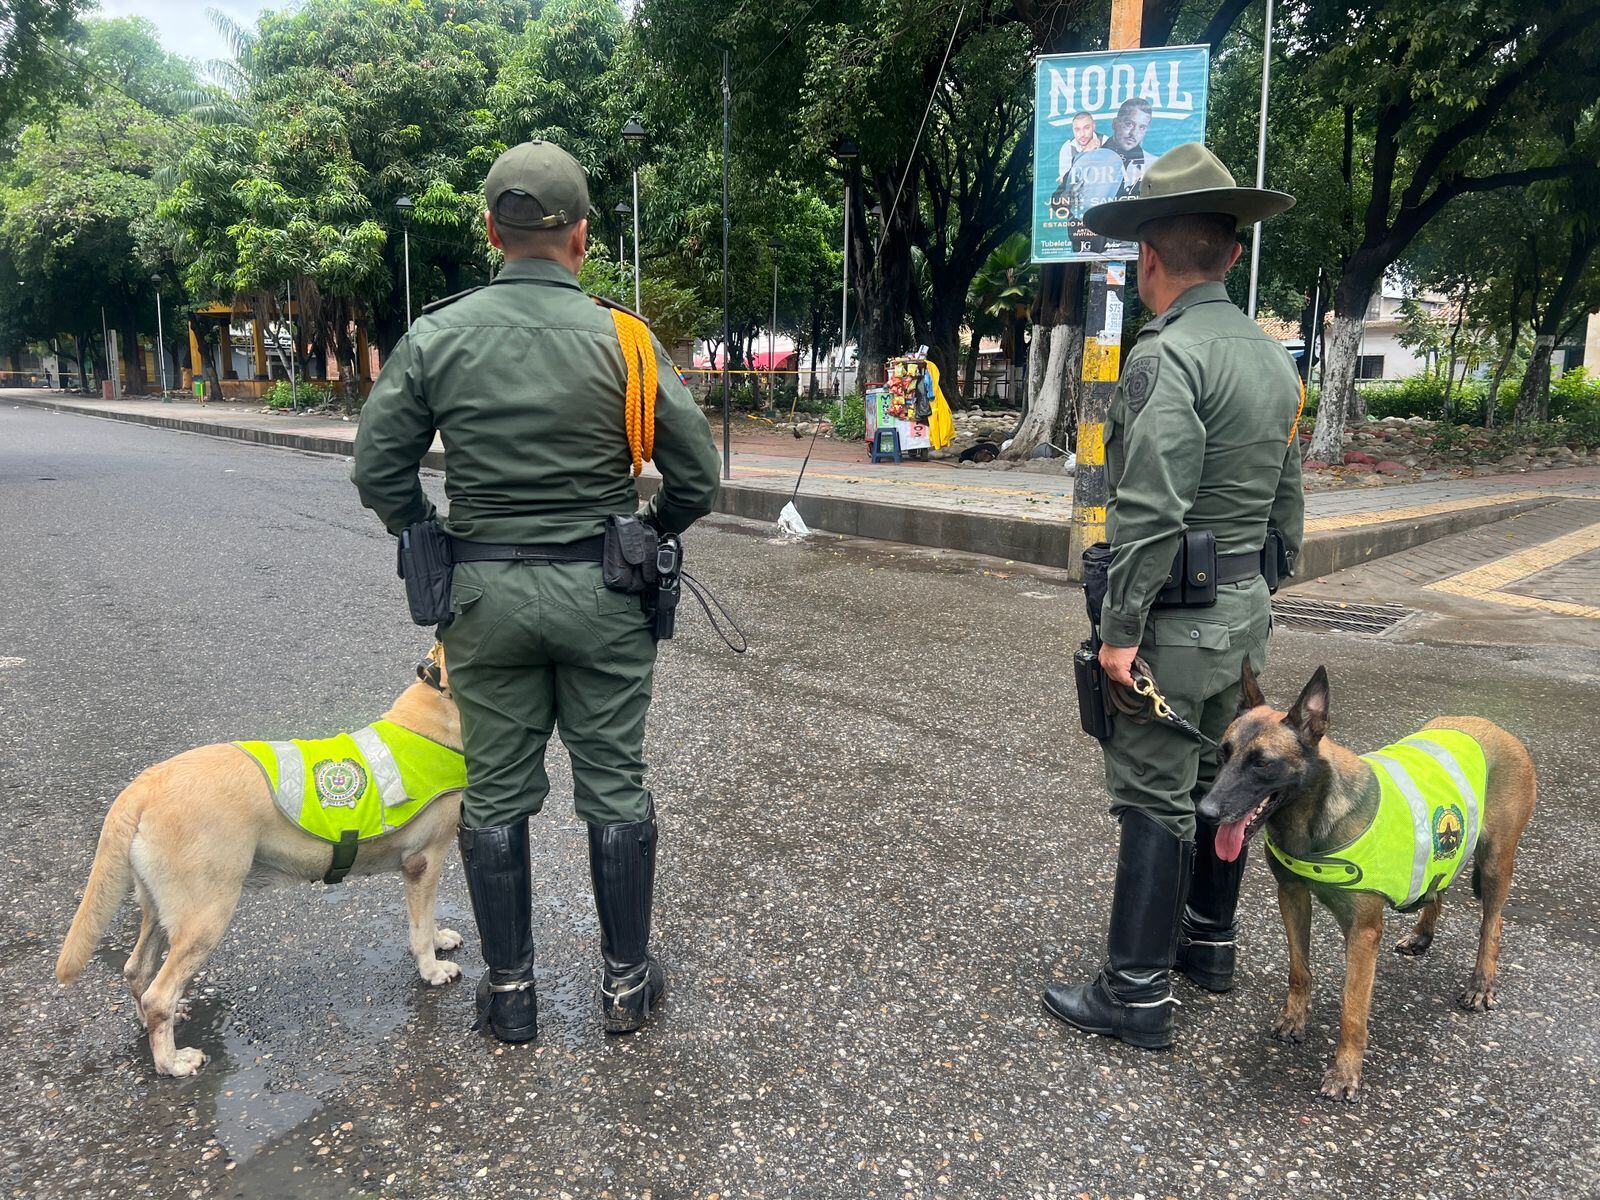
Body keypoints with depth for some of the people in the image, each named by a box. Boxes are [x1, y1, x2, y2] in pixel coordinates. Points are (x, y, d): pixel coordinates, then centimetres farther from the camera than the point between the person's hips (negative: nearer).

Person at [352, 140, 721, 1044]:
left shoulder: (436, 337, -4)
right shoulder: (623, 339, -8)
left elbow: (379, 470, 0)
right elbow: (698, 476, -5)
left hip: (486, 593, 1)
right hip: (602, 594, -1)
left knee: (497, 795, 13)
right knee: (615, 788, 11)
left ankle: (510, 989, 26)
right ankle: (629, 980, 25)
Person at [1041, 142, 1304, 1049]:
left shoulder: (1167, 356, -18)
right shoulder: (1275, 360, 10)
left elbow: (1151, 512, -24)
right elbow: (1288, 506, 14)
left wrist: (1121, 629, -19)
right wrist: (1256, 593, 22)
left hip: (1175, 623, -9)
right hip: (1244, 615, 9)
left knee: (1157, 801, -2)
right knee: (1218, 782, 19)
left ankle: (1139, 993, 9)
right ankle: (1211, 941, 35)